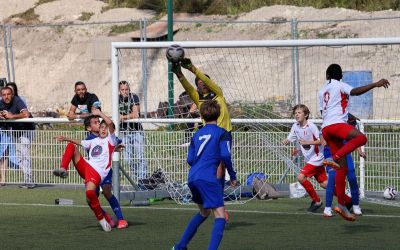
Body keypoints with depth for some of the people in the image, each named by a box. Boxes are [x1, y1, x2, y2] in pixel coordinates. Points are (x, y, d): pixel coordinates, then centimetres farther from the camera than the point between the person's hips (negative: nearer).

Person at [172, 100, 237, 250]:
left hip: (192, 178, 7)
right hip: (208, 178, -7)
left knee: (204, 212, 27)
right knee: (220, 216, -7)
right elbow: (225, 155, -10)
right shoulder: (222, 133, 3)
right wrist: (232, 176, 1)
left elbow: (190, 160, 15)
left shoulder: (197, 134, 18)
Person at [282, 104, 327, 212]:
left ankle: (316, 200, -3)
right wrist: (286, 141, -16)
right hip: (309, 158, 8)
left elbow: (320, 141, -19)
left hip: (316, 158, -8)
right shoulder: (295, 126, 5)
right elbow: (289, 139, 7)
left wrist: (307, 142, -30)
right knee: (323, 184, 7)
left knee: (301, 177, -17)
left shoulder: (311, 126, -17)